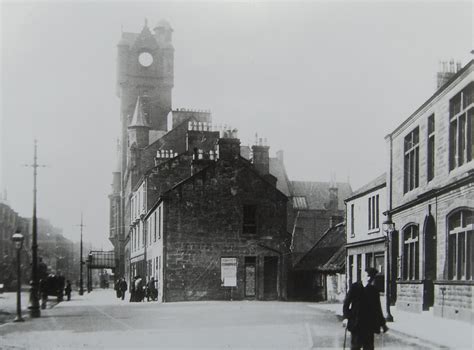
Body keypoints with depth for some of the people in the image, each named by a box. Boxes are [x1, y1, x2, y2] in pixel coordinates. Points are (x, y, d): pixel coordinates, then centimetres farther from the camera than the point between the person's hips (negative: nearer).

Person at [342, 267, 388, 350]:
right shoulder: (355, 287, 0)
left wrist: (382, 323, 13)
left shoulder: (374, 290, 7)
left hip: (370, 324, 3)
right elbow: (346, 303, -1)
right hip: (356, 324, -3)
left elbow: (378, 308, 15)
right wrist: (346, 317, -13)